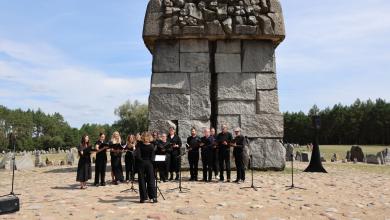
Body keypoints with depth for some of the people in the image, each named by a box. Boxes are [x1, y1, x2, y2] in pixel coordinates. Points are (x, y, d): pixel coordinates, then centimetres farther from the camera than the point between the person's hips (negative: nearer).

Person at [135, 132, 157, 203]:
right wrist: (150, 161, 6)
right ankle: (153, 197, 2)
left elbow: (137, 155, -16)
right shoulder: (152, 145, -6)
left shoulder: (139, 144, -7)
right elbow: (152, 157, -8)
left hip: (141, 164, 0)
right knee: (151, 181, 6)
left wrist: (141, 160, -2)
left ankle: (143, 198, 7)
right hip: (149, 164, 0)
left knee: (142, 181, 6)